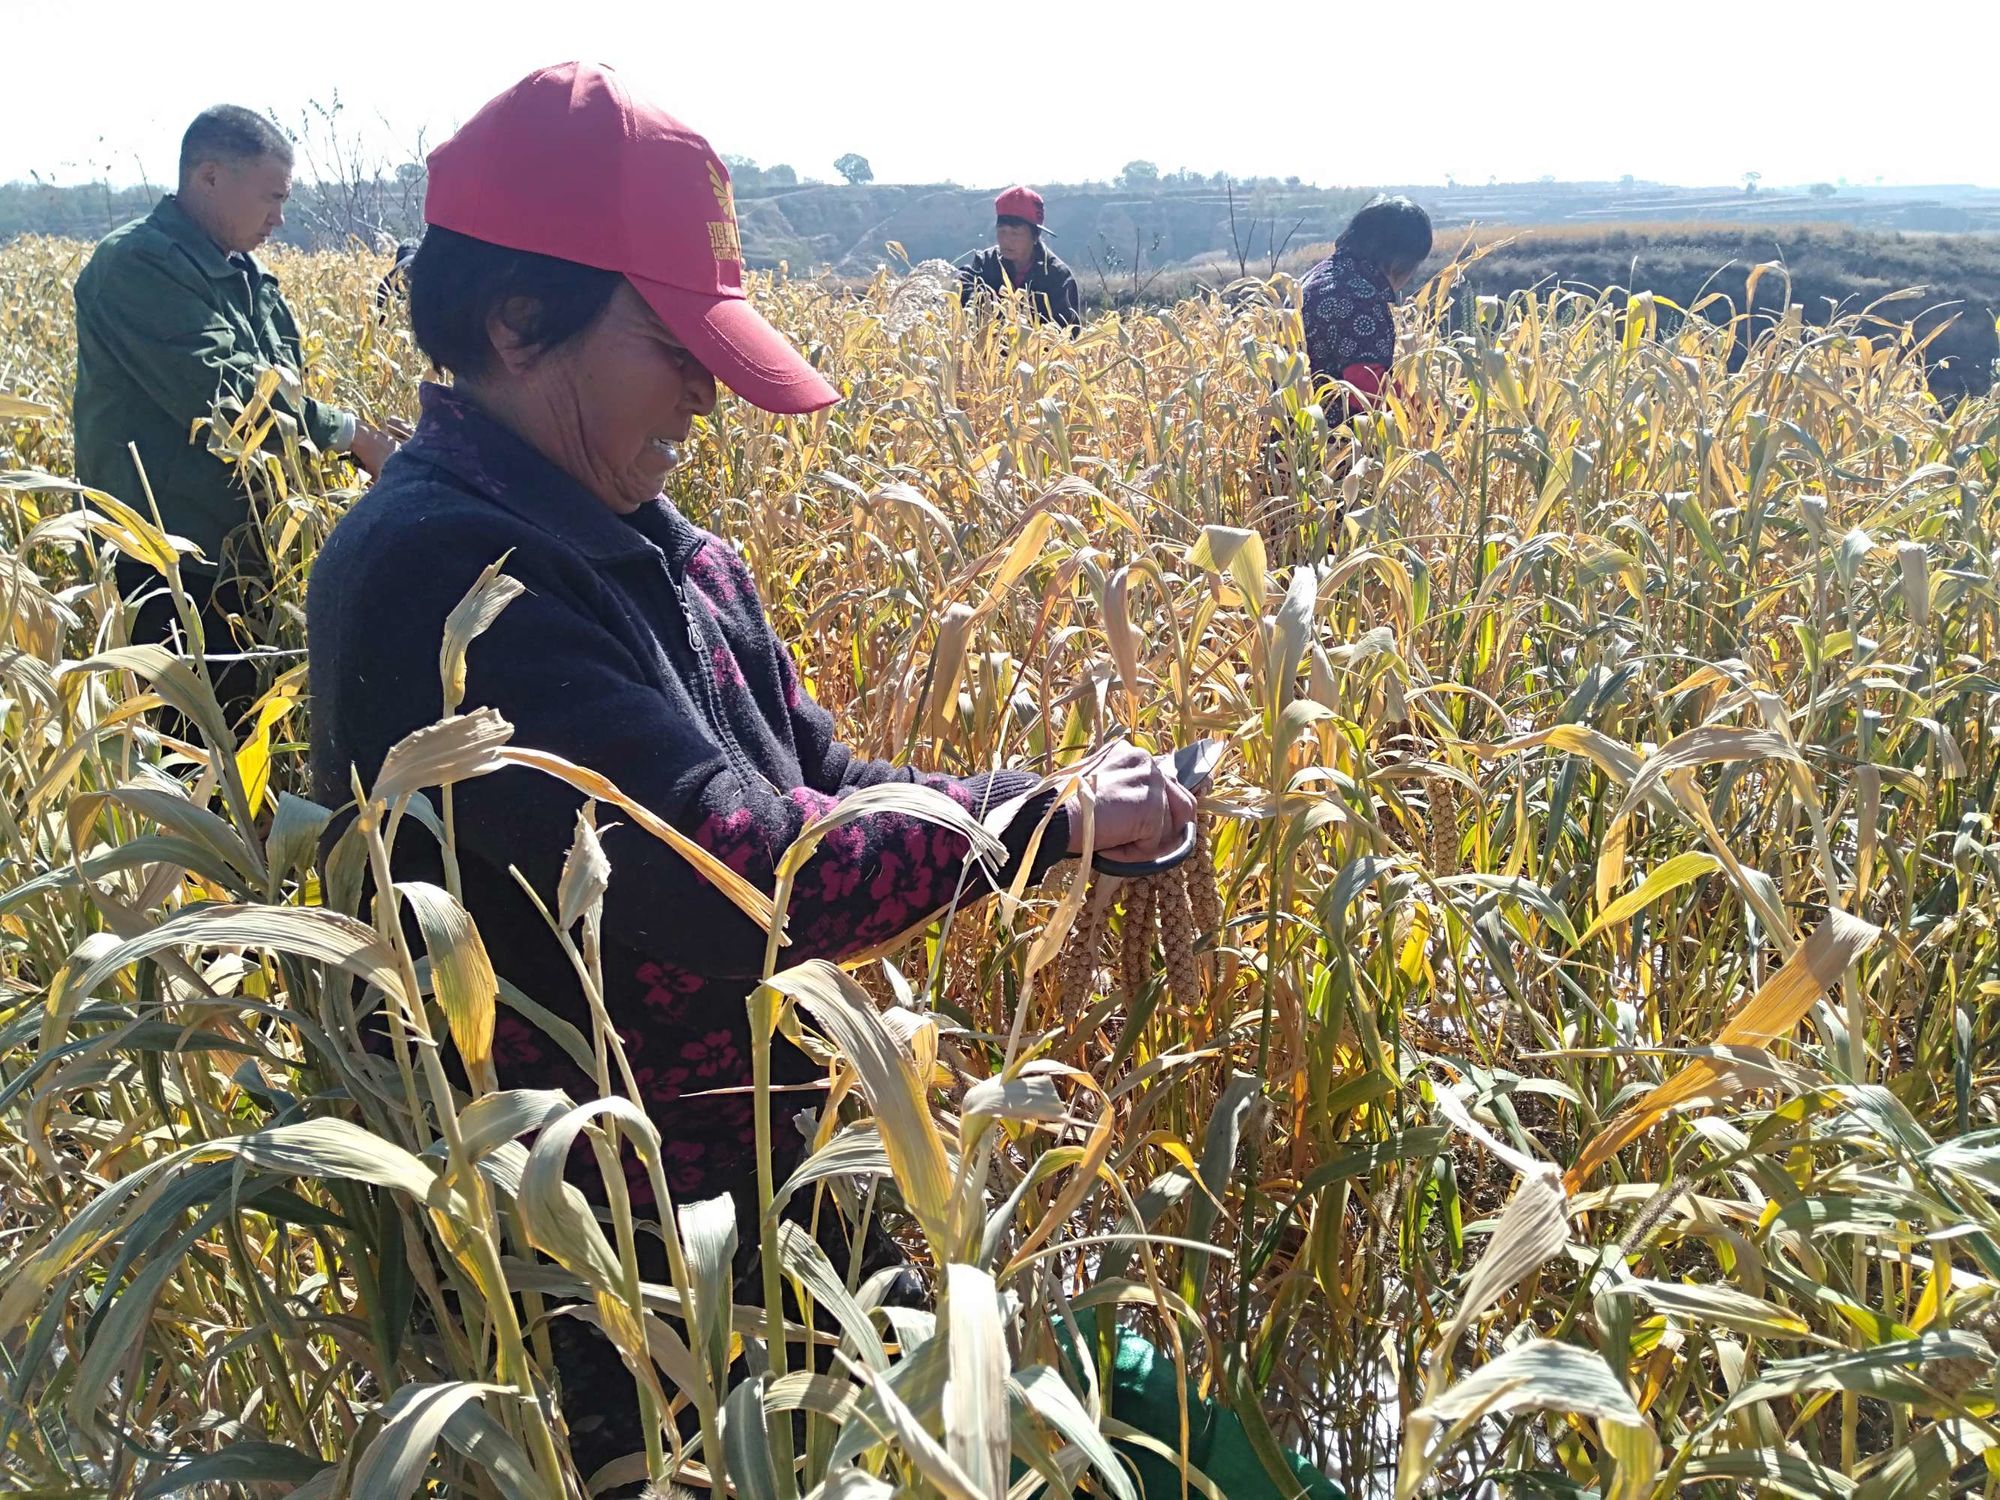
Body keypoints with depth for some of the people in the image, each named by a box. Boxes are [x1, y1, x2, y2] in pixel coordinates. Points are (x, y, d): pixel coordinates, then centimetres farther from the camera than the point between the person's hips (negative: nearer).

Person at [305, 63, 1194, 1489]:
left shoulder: (645, 542, 4)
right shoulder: (436, 568, -26)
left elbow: (819, 778, 6)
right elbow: (730, 877, -32)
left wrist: (1074, 820, -9)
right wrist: (1045, 813, -20)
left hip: (740, 1178, 8)